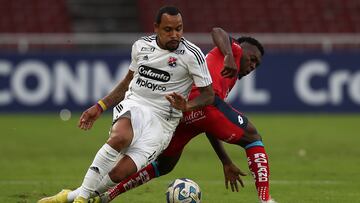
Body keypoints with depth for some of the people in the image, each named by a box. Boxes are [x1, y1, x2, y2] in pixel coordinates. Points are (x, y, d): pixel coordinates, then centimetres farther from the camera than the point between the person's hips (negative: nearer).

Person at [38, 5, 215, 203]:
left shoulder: (192, 55, -5)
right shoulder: (141, 46, 8)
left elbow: (208, 95, 0)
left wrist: (186, 106, -20)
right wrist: (99, 107, 19)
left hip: (161, 120, -2)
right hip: (133, 105, 2)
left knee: (122, 172, -24)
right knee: (120, 136, -36)